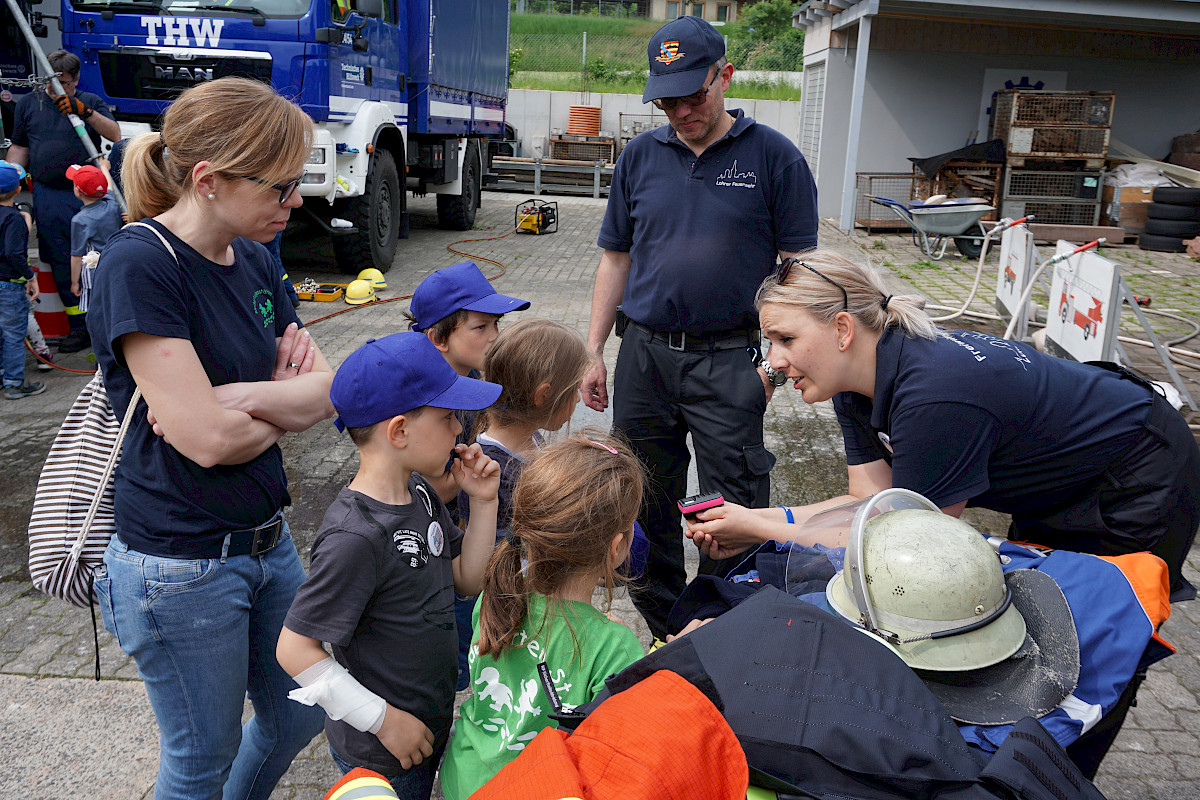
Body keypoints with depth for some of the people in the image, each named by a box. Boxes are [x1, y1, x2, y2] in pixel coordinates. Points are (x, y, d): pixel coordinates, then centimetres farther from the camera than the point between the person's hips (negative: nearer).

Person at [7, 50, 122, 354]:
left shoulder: (91, 102, 9)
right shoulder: (28, 104, 14)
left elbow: (115, 135, -7)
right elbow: (19, 147, 19)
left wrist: (83, 110, -18)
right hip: (49, 196, 1)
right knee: (63, 263, 0)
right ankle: (80, 326, 7)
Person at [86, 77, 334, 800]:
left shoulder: (253, 259, 3)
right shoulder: (138, 267, -20)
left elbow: (333, 388, 0)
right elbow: (207, 439, -25)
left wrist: (245, 396, -18)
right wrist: (288, 408, -6)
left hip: (267, 543, 7)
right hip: (181, 568, -7)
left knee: (299, 717, 22)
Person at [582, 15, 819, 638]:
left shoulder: (773, 157, -1)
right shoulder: (640, 156, 9)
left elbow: (797, 265, -1)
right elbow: (616, 259, 13)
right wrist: (593, 352, 9)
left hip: (729, 360, -4)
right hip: (644, 354, 4)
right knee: (645, 504, 13)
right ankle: (658, 625, 32)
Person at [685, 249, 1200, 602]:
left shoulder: (933, 398, -40)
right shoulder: (857, 381, -11)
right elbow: (874, 499, -10)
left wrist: (764, 530, -30)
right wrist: (763, 519, -24)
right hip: (1060, 490, 9)